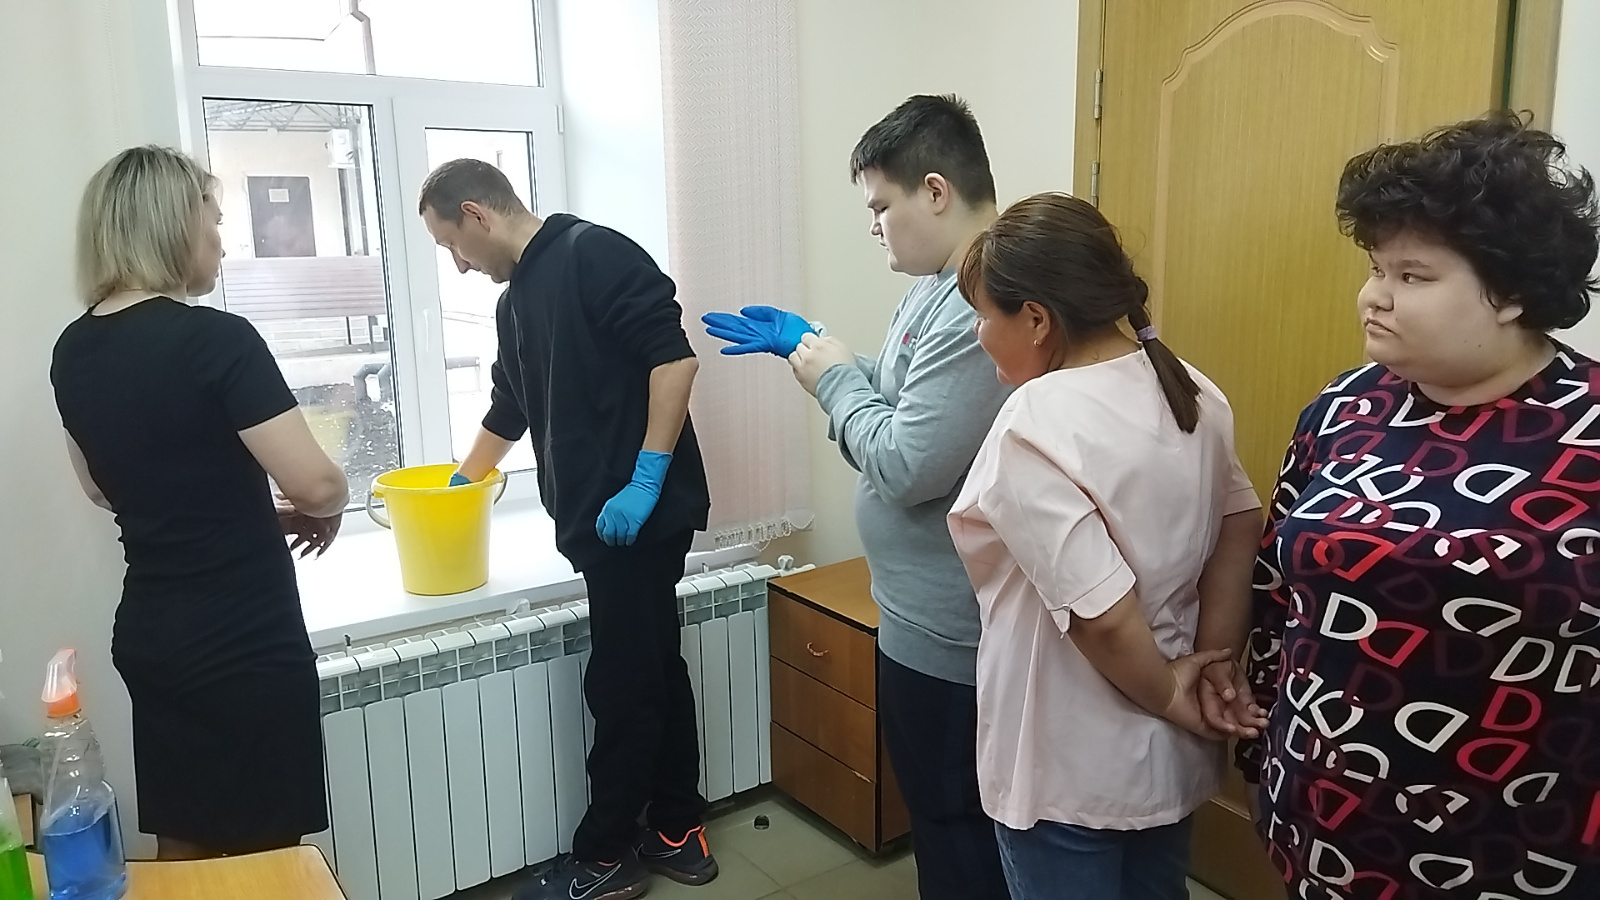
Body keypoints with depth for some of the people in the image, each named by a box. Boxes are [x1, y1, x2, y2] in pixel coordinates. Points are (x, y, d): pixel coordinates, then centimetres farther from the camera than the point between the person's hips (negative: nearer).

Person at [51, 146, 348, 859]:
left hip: (148, 633, 8)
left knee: (182, 846, 20)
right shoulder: (216, 338, -19)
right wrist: (328, 512, 0)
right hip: (244, 642, -7)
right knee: (257, 859, 8)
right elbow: (315, 483, -22)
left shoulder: (73, 351, 5)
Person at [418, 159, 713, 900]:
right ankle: (678, 833, 28)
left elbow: (675, 359, -18)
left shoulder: (595, 255, -10)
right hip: (599, 518, 9)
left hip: (639, 514, -9)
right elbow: (509, 410, 29)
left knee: (622, 686, 3)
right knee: (653, 672, 15)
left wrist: (645, 481, -20)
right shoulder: (515, 299, 17)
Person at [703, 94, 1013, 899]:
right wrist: (805, 342, 9)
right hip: (928, 620, 10)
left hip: (948, 636, -10)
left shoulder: (980, 308, -27)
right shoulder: (940, 283, 8)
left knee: (957, 828, 10)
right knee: (940, 813, 26)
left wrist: (833, 378, -14)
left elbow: (908, 466, -29)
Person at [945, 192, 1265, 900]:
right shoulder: (1191, 392, -2)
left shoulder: (1035, 426, -26)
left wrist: (1168, 699, -11)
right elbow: (1242, 526, 0)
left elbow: (1103, 616, -28)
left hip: (1071, 773, -7)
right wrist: (1209, 671, -1)